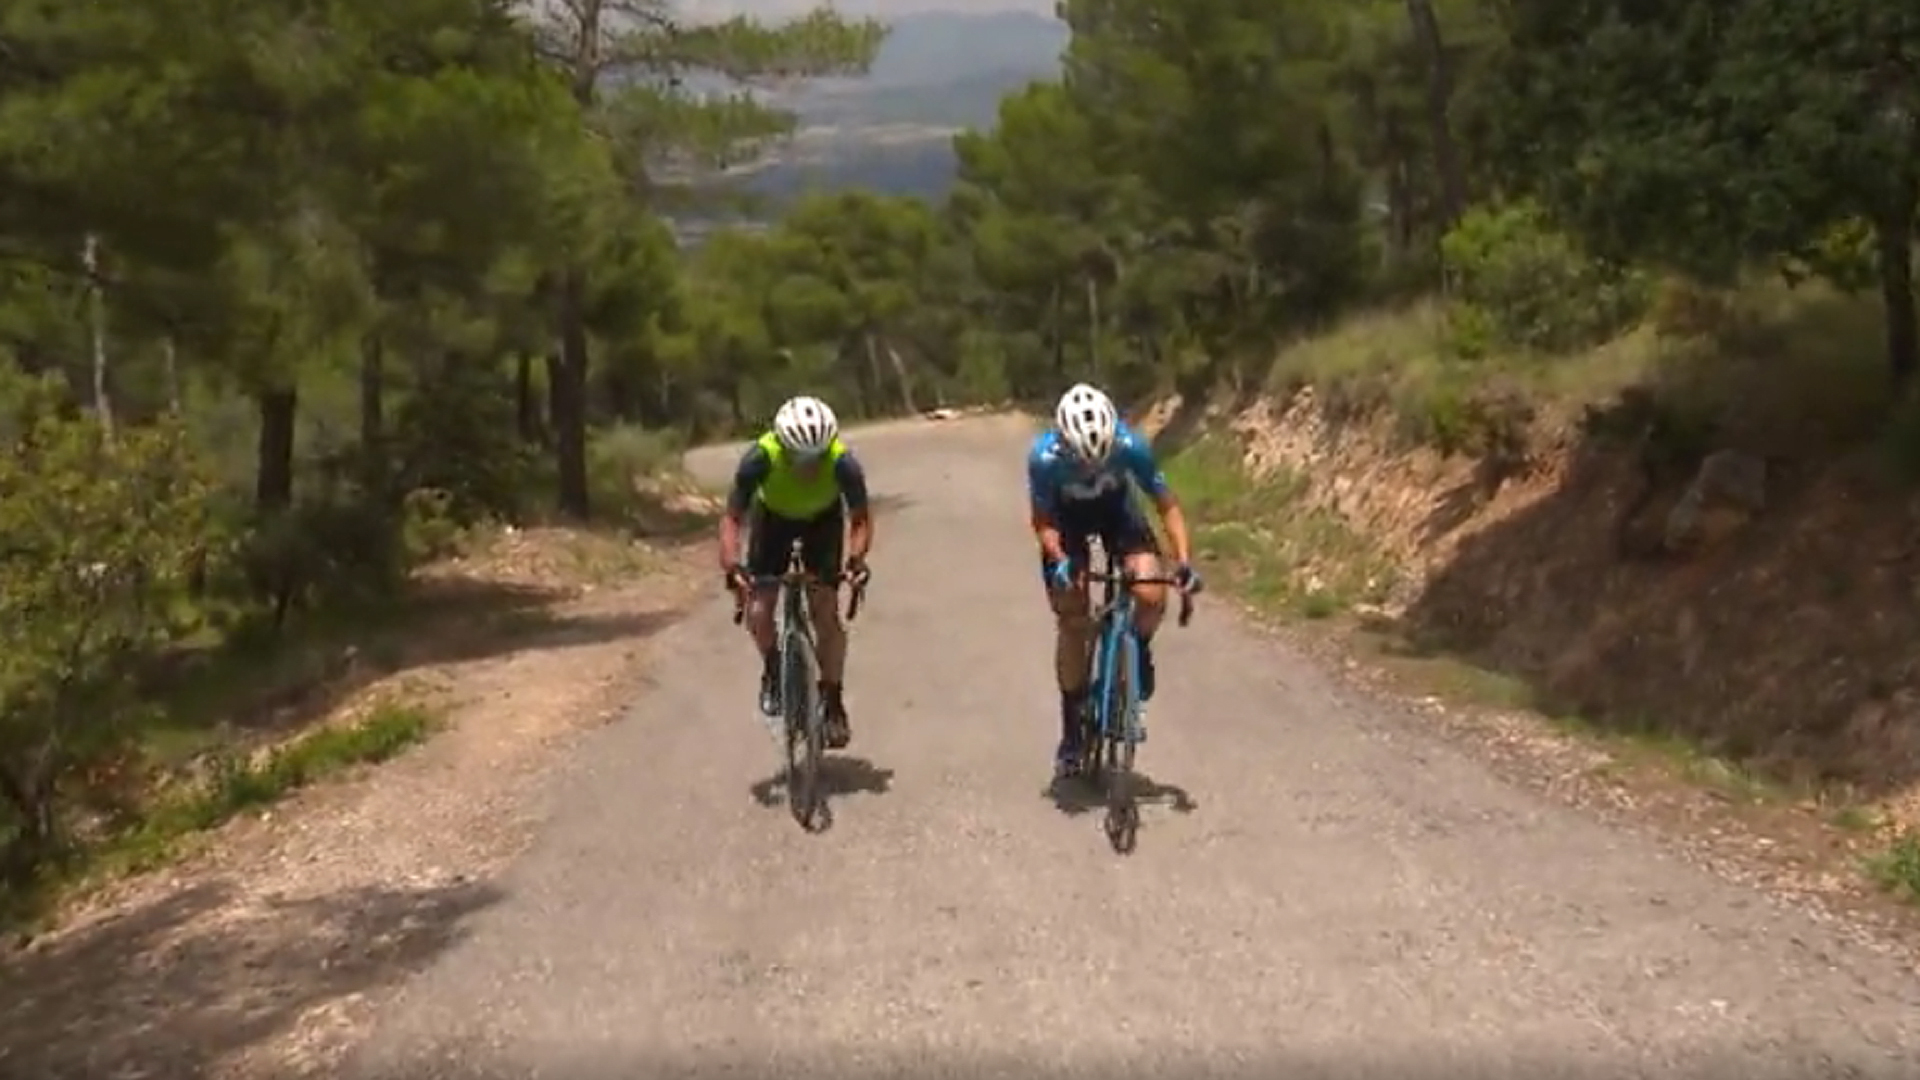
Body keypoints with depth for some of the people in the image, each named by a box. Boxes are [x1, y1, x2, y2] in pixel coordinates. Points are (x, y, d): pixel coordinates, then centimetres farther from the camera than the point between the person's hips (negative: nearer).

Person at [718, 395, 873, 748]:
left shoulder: (843, 463, -35)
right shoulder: (761, 458, -36)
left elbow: (860, 518, -24)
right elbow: (732, 518, -30)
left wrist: (857, 557, -44)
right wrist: (731, 565, -46)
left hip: (823, 520, 0)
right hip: (773, 518, 1)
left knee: (826, 610, -14)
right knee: (758, 609, -14)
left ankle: (833, 701, 2)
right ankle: (773, 671, 16)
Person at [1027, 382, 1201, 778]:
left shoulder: (1131, 446, -34)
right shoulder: (1044, 457, -35)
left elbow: (1166, 504, -21)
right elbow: (1043, 520, -20)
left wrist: (1184, 560, -33)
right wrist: (1059, 560, -38)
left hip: (1116, 509, 1)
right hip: (1067, 518, -1)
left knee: (1152, 596, -23)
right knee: (1072, 622, -7)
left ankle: (1138, 655, 11)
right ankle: (1071, 727, 9)